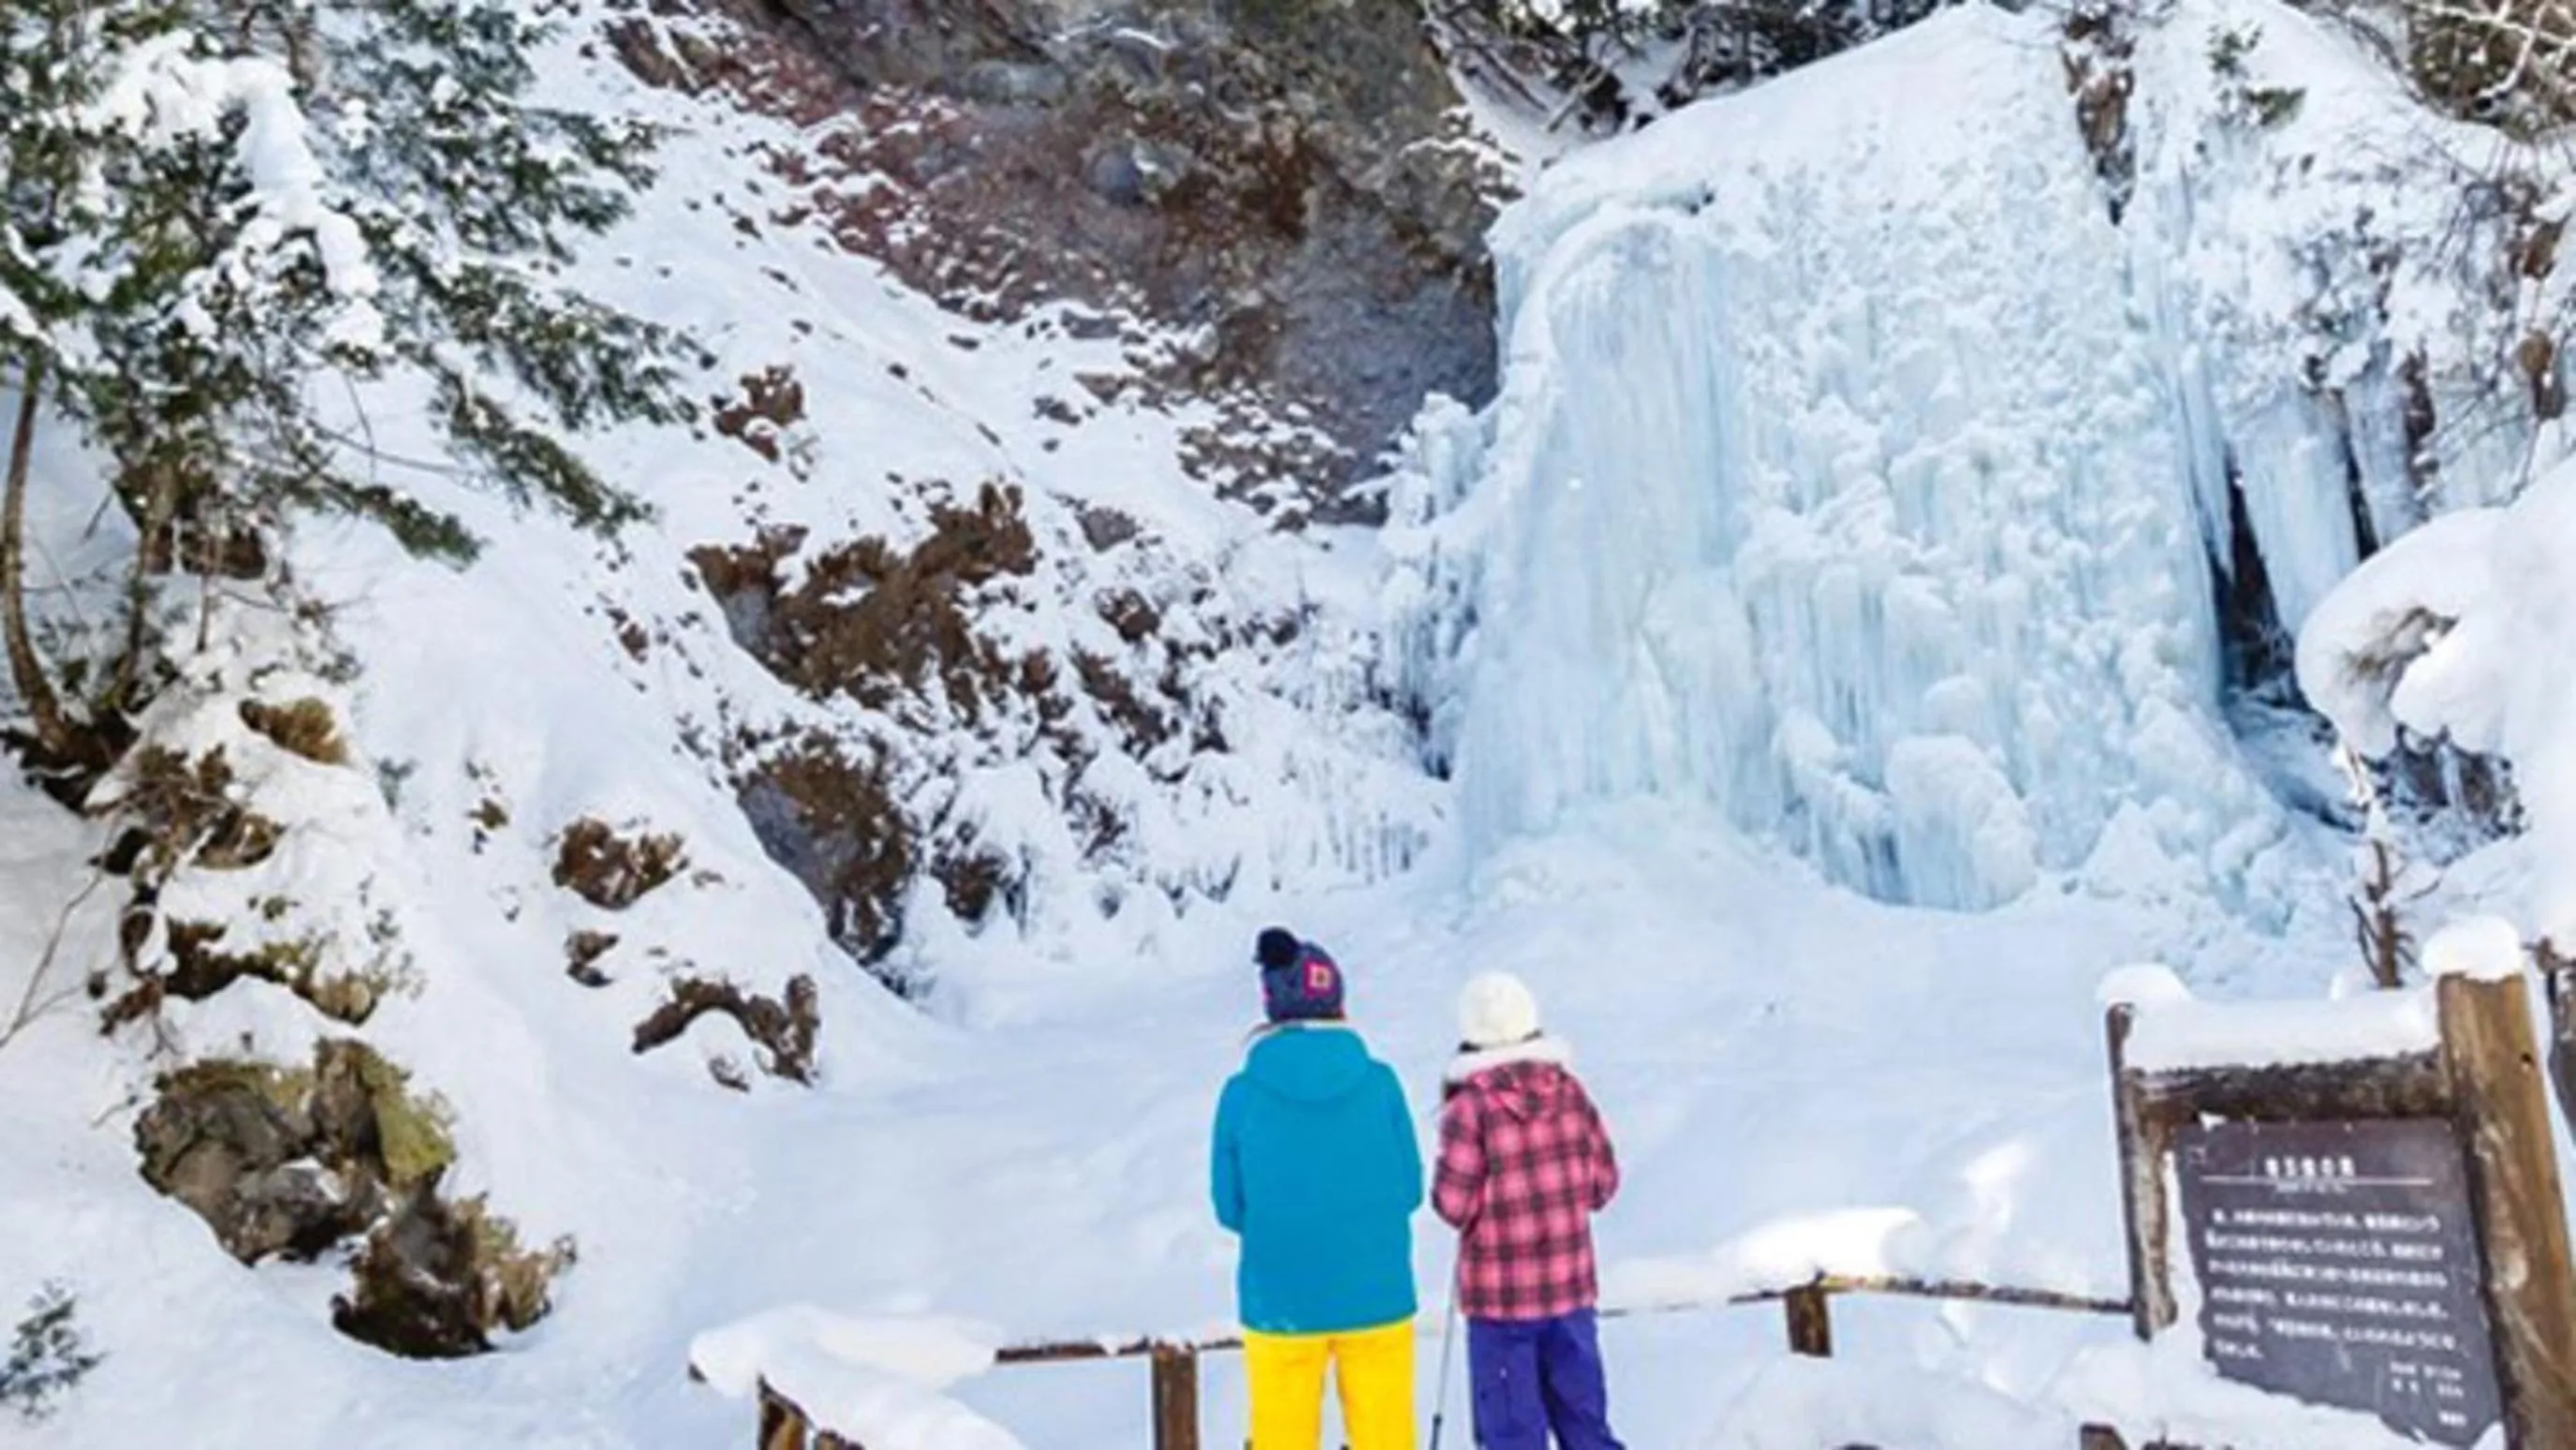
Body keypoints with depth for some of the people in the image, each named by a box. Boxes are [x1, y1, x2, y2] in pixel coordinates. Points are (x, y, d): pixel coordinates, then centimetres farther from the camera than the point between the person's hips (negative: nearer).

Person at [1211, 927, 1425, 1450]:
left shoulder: (1242, 1093, -9)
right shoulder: (1379, 1082, -9)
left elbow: (1231, 1207, -2)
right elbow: (1409, 1189, -1)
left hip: (1280, 1303, 0)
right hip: (1377, 1296, 0)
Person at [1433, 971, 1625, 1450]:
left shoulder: (1470, 1107, -15)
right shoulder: (1571, 1092, -1)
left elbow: (1454, 1205, -14)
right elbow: (1603, 1182, 4)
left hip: (1501, 1297, -4)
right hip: (1572, 1285, 5)